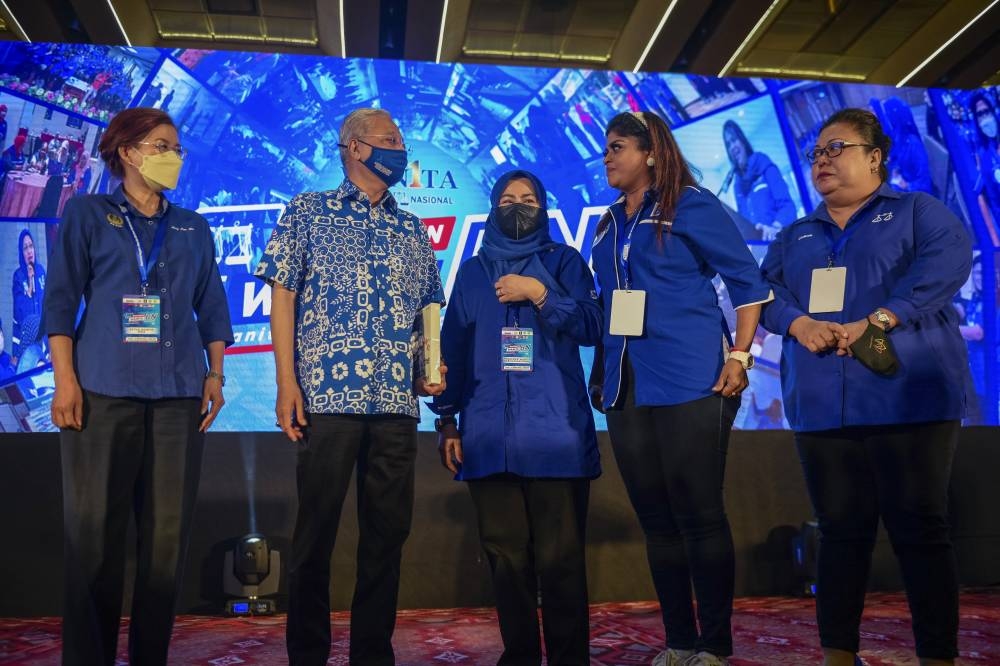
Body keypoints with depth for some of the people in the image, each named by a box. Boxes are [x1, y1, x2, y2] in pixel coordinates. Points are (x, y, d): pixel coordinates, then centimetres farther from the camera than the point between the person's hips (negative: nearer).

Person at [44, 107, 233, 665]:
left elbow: (212, 308, 17)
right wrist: (65, 380, -7)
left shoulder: (194, 229, 19)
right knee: (95, 533, -2)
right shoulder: (88, 214, 9)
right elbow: (61, 299, 2)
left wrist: (216, 374, 6)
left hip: (180, 394, 3)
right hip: (104, 390, -3)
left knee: (168, 533, 2)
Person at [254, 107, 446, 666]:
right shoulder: (309, 212, 6)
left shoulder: (412, 229, 18)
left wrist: (429, 369, 3)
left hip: (398, 401, 4)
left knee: (389, 530, 7)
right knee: (317, 529, 2)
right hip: (329, 394, -4)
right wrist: (287, 382, -8)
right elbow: (283, 295, 1)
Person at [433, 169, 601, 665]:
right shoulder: (472, 272, 17)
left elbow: (591, 328, 0)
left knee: (560, 557, -3)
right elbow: (452, 349, 14)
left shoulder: (563, 261, 11)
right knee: (506, 556, 5)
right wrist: (445, 419, 7)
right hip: (489, 436, 2)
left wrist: (539, 293, -10)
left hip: (555, 433, -2)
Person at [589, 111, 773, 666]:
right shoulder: (608, 224, 16)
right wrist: (602, 372, 17)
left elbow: (748, 283, -3)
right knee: (656, 519, 9)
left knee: (699, 516, -3)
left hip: (691, 384, -6)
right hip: (627, 388, 7)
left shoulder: (692, 206, -2)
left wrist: (739, 356, -11)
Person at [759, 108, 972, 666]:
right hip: (821, 407, 4)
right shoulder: (795, 237, 22)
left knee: (920, 528, -2)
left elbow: (948, 260, -11)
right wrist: (798, 323, -13)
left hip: (908, 399, -4)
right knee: (841, 529, 8)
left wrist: (878, 320, -22)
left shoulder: (918, 212, 9)